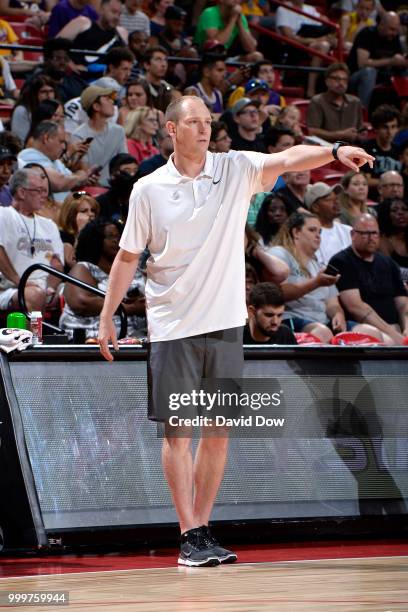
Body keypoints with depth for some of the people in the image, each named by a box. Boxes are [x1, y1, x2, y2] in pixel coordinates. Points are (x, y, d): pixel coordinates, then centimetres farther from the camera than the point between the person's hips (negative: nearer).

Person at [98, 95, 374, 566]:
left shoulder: (236, 170, 1)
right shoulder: (148, 190, 0)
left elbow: (289, 158, -14)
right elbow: (128, 256, 7)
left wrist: (334, 152, -32)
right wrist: (107, 316, 4)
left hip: (224, 324, 2)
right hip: (172, 328, -2)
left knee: (218, 433, 5)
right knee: (178, 431, -2)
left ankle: (202, 528, 15)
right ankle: (189, 537, 1)